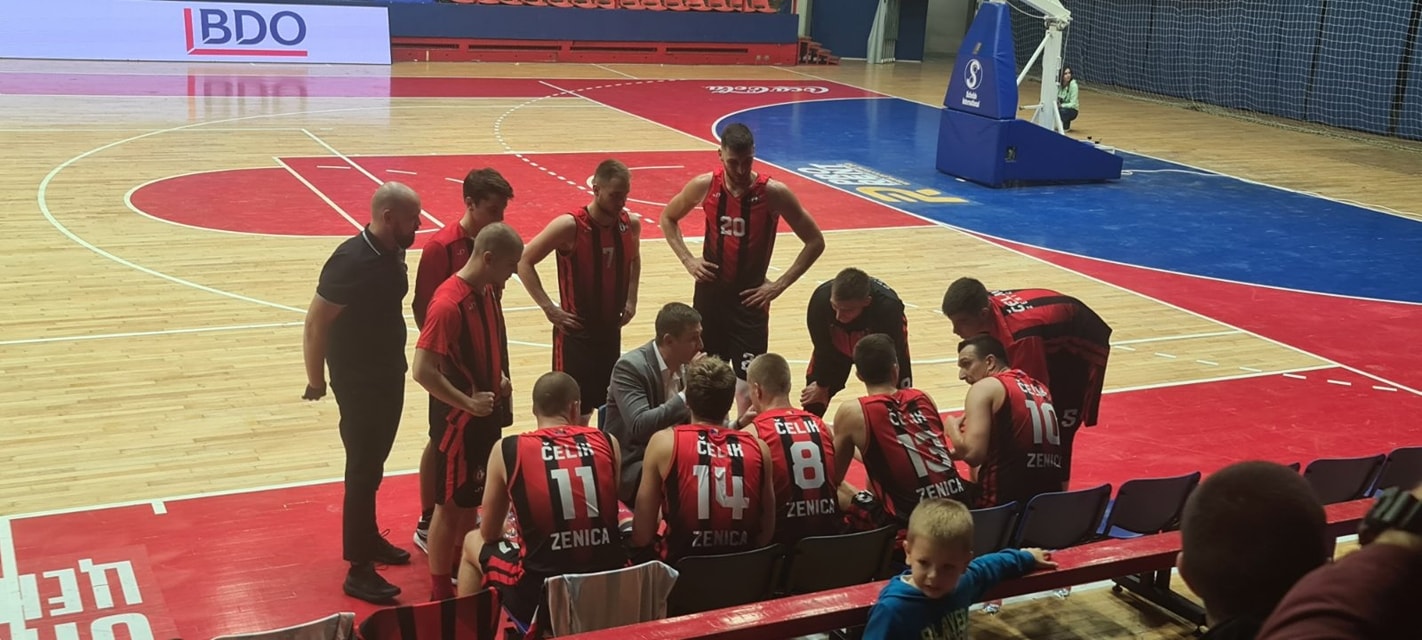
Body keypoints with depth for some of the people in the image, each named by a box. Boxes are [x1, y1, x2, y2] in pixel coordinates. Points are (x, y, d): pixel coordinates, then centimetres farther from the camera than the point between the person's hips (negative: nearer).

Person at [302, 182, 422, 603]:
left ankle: (370, 538, 37)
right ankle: (359, 569, 7)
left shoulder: (393, 253, 1)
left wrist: (398, 362, 15)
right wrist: (316, 380, -14)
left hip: (390, 374, 8)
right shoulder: (352, 262, -25)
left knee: (374, 464, 21)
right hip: (358, 381, -8)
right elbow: (315, 323, -21)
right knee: (363, 469, -2)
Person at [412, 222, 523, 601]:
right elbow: (422, 371, -26)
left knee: (473, 500, 21)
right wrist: (469, 403, -21)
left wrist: (499, 378, 5)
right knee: (451, 505, 4)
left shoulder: (488, 291, 3)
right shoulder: (448, 304, -25)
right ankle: (440, 591, 17)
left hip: (488, 415, 9)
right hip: (462, 420, -8)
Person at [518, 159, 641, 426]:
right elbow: (524, 261, -13)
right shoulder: (569, 226, -20)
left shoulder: (631, 224, -2)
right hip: (576, 331, -6)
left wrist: (630, 299, 8)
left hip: (611, 329, 6)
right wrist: (550, 308, -17)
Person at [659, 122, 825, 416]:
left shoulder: (774, 193, -14)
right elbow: (668, 218, 12)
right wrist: (688, 260, -2)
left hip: (750, 300, -3)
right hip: (709, 295, 3)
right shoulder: (704, 186, -7)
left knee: (747, 387, -5)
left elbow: (815, 242, -6)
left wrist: (780, 284, -11)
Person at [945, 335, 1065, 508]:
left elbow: (972, 454, -15)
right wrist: (957, 453, 23)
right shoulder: (1040, 389, 16)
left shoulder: (985, 387, -5)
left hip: (1005, 501, -8)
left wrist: (952, 427, 5)